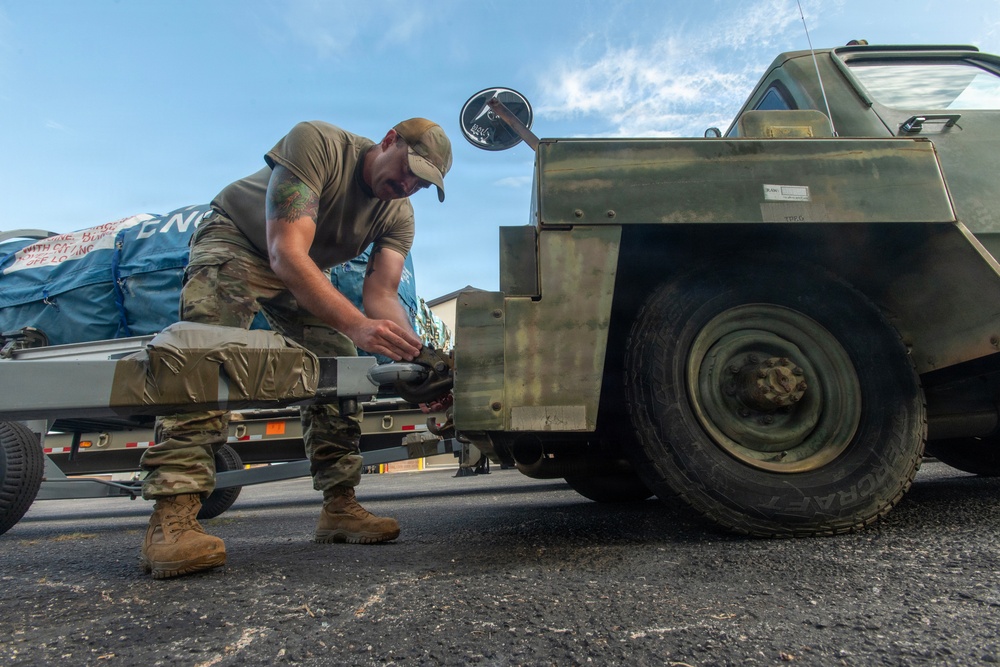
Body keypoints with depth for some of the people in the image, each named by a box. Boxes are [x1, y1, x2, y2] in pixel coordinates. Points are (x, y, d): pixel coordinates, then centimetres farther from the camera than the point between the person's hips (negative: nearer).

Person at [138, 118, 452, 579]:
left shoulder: (398, 215, -13)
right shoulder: (315, 143, -31)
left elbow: (381, 293, -24)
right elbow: (287, 252, -41)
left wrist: (410, 348, -45)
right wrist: (357, 325, -54)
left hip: (306, 273, 6)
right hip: (235, 240, -5)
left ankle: (339, 507, -5)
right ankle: (172, 515, -33)